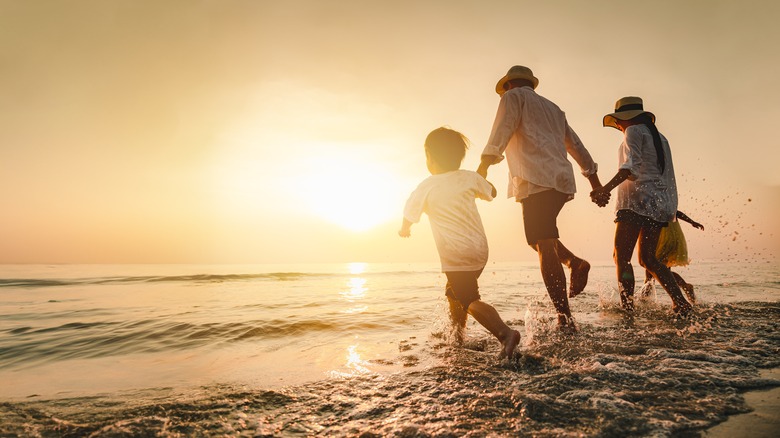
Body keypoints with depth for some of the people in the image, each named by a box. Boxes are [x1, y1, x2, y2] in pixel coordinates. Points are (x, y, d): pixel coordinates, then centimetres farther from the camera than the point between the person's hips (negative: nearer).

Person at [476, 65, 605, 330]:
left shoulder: (514, 96, 11)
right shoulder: (552, 108, 32)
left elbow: (503, 129, -8)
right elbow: (575, 144, 34)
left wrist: (485, 162, -20)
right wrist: (592, 176, 40)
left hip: (537, 181, -8)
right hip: (562, 181, 8)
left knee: (544, 247, -12)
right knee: (540, 238, 22)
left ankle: (565, 319, -15)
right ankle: (574, 262, -3)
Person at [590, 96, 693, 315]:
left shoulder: (634, 131, 0)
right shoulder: (659, 137, 24)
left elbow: (631, 167, -17)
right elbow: (668, 176, 22)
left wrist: (606, 188, -27)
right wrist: (670, 210, 26)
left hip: (638, 199, -9)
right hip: (660, 201, 9)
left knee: (621, 256, -9)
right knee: (647, 258, 14)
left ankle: (627, 307, -16)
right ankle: (680, 302, 10)